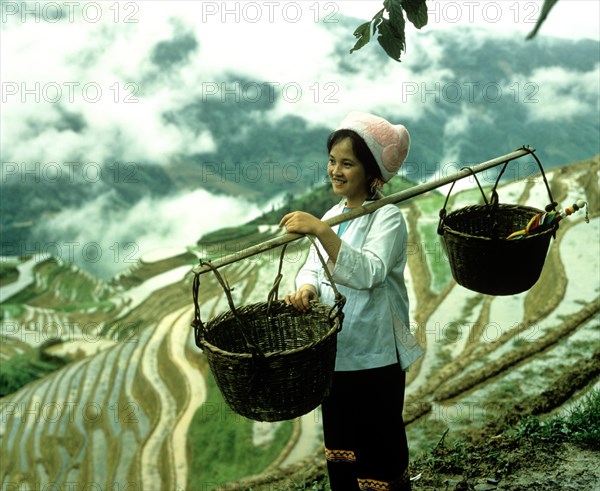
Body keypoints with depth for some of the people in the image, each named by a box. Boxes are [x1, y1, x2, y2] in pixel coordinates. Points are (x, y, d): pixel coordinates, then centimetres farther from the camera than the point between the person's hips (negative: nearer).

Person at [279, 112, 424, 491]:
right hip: (334, 353, 7)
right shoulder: (333, 215, 10)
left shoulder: (387, 218, -14)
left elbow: (367, 272, -30)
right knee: (339, 445, 21)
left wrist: (320, 230, -39)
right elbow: (313, 268, 9)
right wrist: (307, 288, -15)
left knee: (380, 450, 7)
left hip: (375, 358, -7)